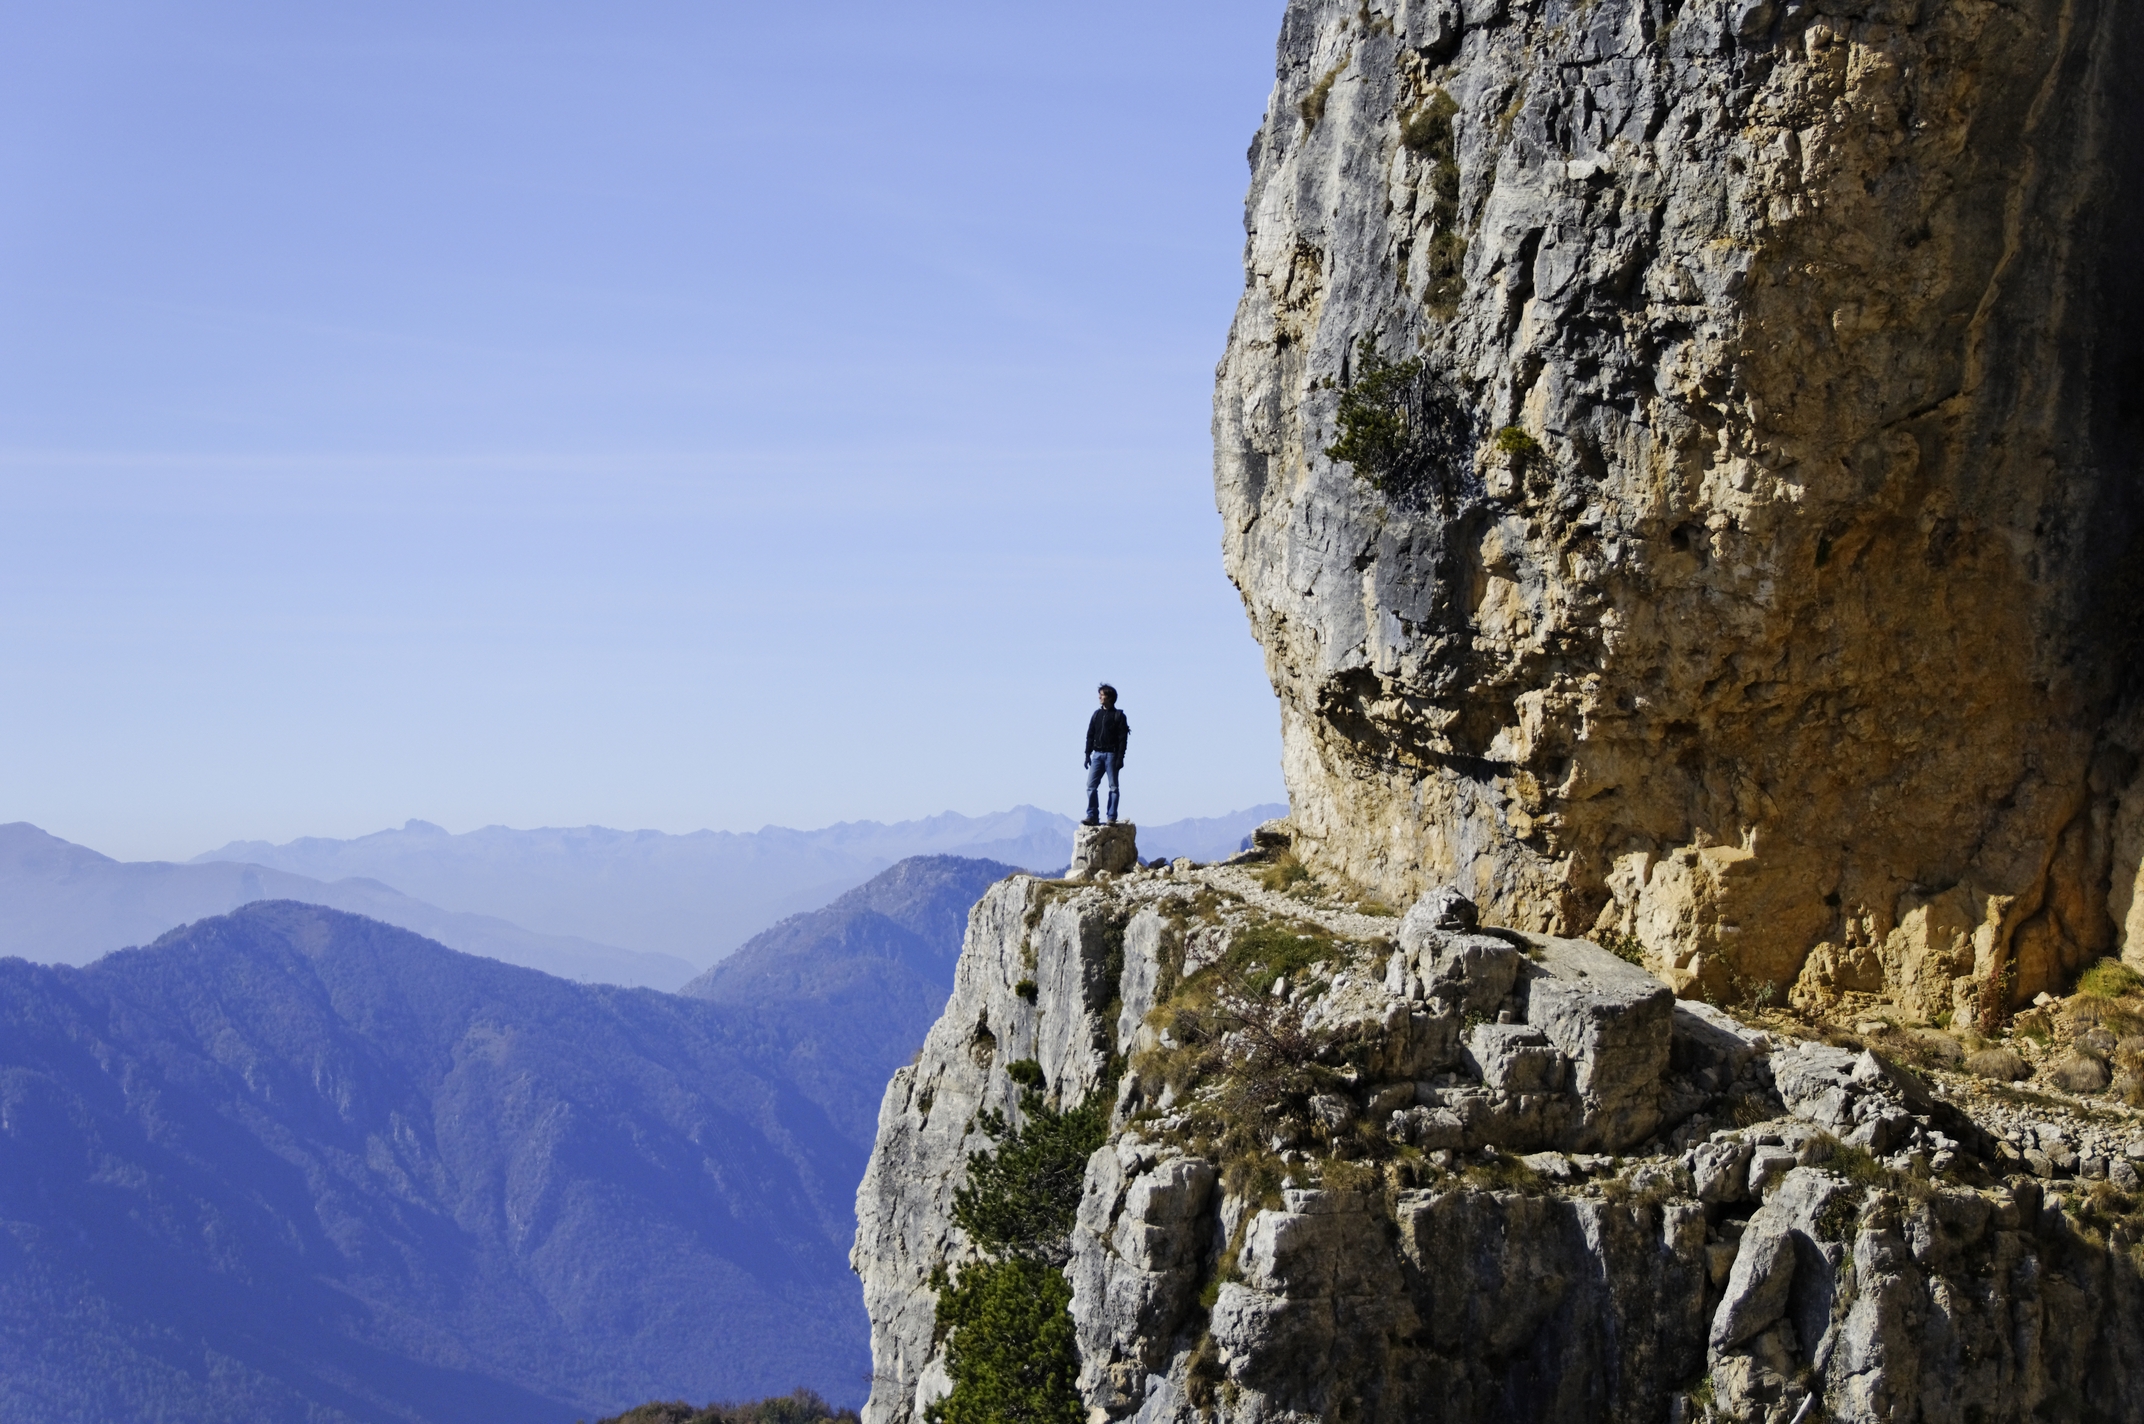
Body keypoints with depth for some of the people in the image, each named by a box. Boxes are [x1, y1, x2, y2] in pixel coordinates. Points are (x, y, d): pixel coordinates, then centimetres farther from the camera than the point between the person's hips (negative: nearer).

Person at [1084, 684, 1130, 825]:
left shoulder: (1118, 716, -1)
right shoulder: (1097, 714, 12)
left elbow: (1123, 738, -6)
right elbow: (1090, 735, 13)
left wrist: (1120, 758, -13)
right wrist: (1087, 754, 6)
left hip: (1111, 754, -4)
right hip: (1097, 754, 4)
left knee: (1113, 787, -1)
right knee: (1091, 786, -3)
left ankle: (1112, 818, 1)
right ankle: (1092, 816, -1)